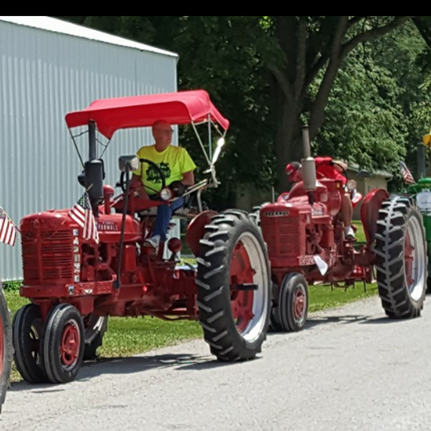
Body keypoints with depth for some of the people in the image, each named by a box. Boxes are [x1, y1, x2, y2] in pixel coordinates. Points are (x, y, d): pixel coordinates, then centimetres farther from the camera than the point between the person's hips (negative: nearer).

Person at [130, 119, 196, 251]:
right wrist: (140, 189, -11)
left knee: (165, 202, -39)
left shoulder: (179, 152, 7)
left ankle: (157, 236, -51)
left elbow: (190, 180, 2)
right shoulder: (143, 152, 13)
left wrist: (177, 185, -17)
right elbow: (135, 178, 11)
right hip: (148, 197, 2)